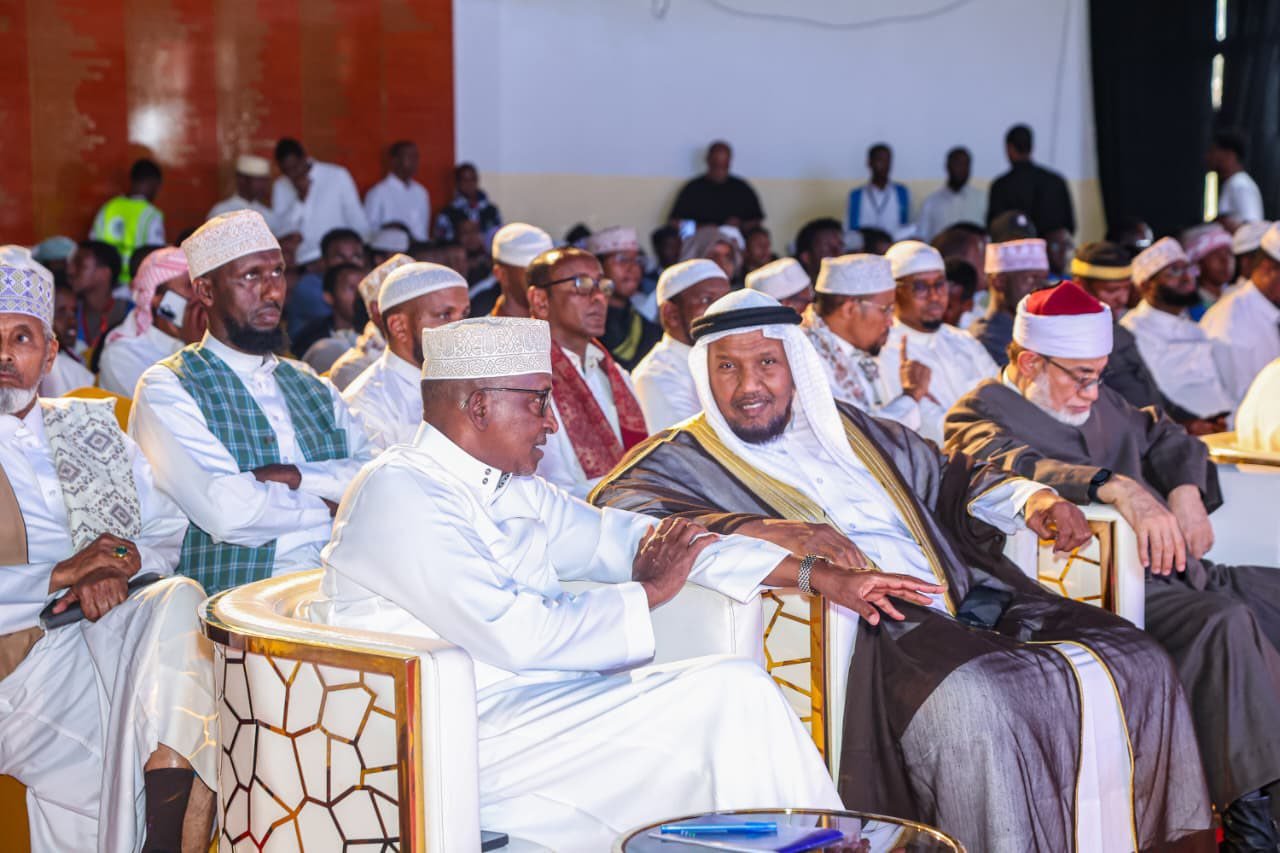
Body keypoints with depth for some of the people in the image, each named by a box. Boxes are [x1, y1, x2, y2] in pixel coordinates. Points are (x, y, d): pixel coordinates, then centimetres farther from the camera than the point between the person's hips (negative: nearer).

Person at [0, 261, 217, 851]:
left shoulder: (90, 427, 21)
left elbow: (171, 530, 17)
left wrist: (119, 567, -6)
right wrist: (61, 574, -17)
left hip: (119, 634, 3)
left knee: (179, 600, -29)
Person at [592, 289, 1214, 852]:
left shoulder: (847, 428, 25)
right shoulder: (681, 458, 7)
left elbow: (946, 477, 34)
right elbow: (616, 509, -15)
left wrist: (1029, 499, 13)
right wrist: (763, 529, -27)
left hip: (965, 603, 7)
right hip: (866, 632, -6)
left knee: (1134, 664, -7)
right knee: (975, 703, -35)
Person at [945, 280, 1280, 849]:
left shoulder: (1099, 403, 24)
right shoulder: (980, 415, -3)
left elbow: (1164, 438, 28)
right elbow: (1017, 465, -24)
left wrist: (1187, 490, 4)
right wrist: (1120, 488, -39)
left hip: (1176, 568, 9)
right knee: (1225, 624, -31)